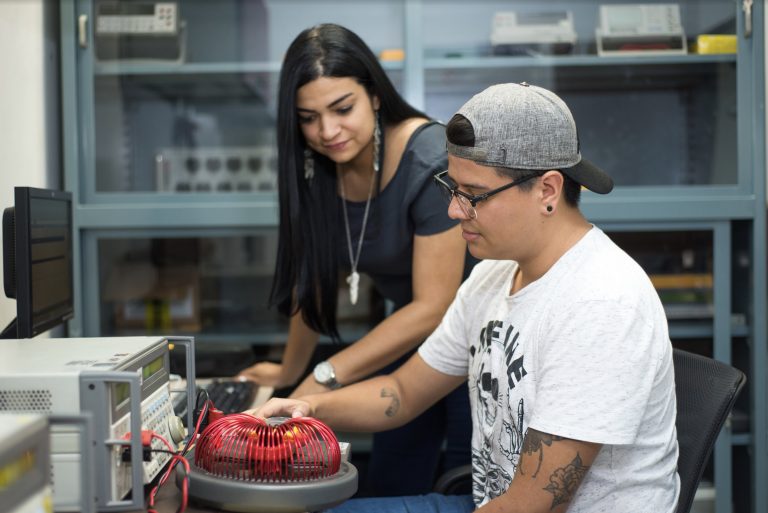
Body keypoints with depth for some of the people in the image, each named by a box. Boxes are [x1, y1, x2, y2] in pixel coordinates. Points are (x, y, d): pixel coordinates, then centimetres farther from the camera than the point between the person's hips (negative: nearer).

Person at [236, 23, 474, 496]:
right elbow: (316, 278, 4)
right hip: (414, 337, 6)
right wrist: (289, 372, 8)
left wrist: (326, 376, -29)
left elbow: (434, 307, -27)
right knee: (387, 488, 10)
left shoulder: (431, 160, -27)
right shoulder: (318, 169, -8)